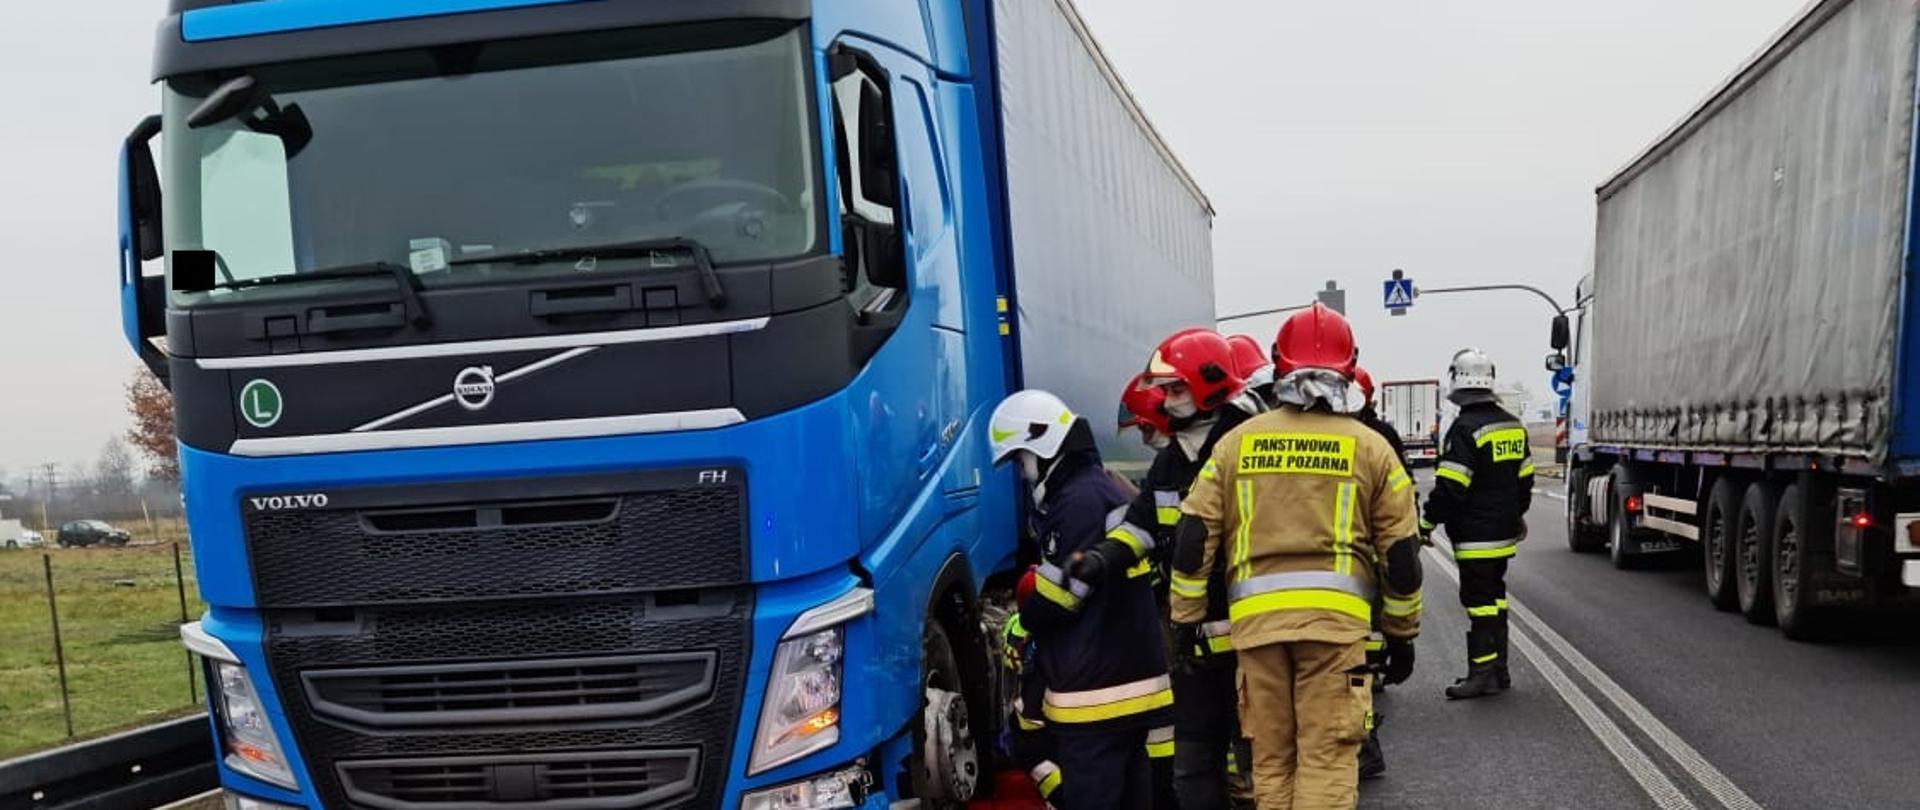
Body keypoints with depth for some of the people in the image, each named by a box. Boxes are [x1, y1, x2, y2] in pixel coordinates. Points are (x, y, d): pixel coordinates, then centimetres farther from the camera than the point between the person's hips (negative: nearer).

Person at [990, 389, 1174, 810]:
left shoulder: (1080, 500, -15)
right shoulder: (1104, 489, 17)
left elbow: (1060, 593, -16)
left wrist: (1020, 623, 5)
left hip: (1097, 692, -10)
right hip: (1132, 679, 10)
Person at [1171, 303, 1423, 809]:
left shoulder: (1237, 442, 8)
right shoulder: (1370, 448, 5)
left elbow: (1194, 538, 5)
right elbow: (1401, 553, 6)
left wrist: (1187, 618, 14)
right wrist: (1402, 633, 17)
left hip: (1256, 616, 2)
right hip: (1335, 616, -2)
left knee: (1271, 757, 12)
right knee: (1327, 757, 1)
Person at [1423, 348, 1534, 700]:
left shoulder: (1465, 429, -18)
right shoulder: (1513, 425, 10)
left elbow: (1450, 488, -20)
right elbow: (1524, 478, 19)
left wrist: (1427, 523, -10)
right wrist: (1517, 513, 31)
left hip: (1475, 536, -9)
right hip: (1505, 533, 9)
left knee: (1479, 602, -5)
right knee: (1495, 598, 15)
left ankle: (1484, 672, -4)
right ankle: (1498, 669, 21)